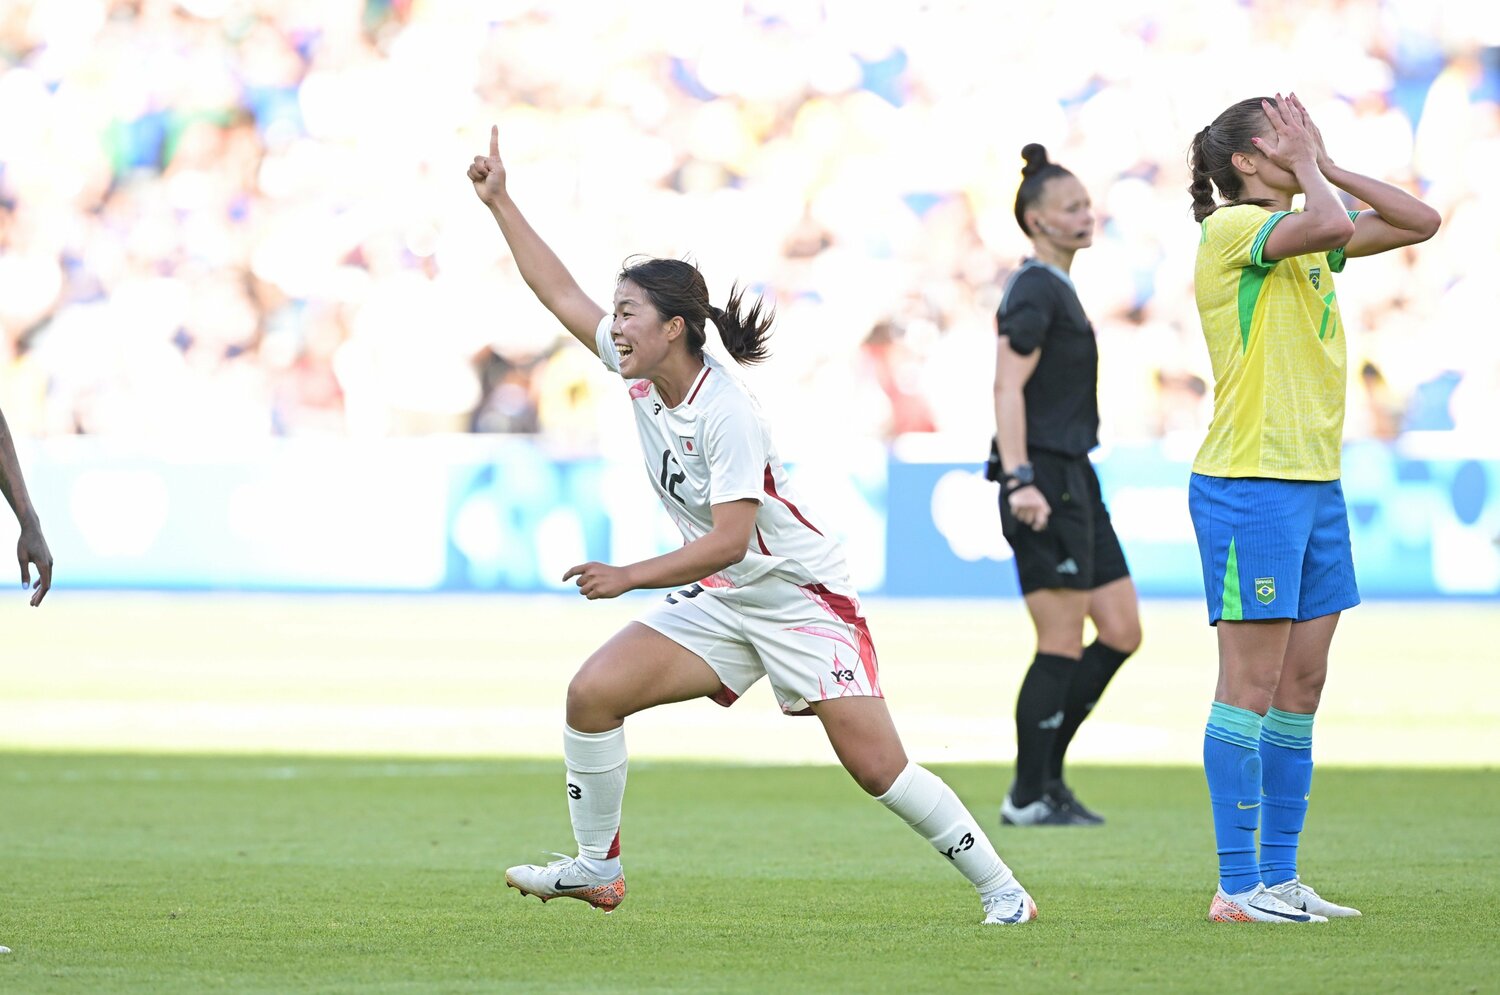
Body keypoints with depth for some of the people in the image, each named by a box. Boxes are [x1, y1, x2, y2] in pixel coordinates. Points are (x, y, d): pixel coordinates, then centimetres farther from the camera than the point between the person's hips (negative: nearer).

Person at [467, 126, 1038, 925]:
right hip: (718, 600, 7)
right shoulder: (639, 372, -2)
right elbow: (561, 294, 9)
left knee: (876, 766, -12)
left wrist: (629, 577, -28)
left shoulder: (727, 414, -25)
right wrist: (500, 204, 9)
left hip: (801, 594, -7)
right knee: (592, 692, -8)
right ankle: (596, 868, 4)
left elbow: (727, 539, -27)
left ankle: (999, 889, 0)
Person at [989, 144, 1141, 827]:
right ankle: (1028, 797, 1)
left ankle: (1046, 773, 14)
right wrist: (1020, 480, -28)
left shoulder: (1057, 290, 19)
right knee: (1062, 647, -7)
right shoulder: (1035, 292, -11)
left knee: (1122, 632, 8)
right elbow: (1009, 387, -20)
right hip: (1045, 478, -10)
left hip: (1074, 481, 10)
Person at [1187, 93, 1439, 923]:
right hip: (1249, 485, -9)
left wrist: (1330, 167, 9)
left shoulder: (1305, 237, 15)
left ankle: (1279, 878, 13)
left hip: (1315, 483, 9)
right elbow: (1327, 226, -28)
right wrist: (1309, 170, -9)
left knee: (1300, 688, 9)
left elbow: (1419, 222, 17)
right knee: (1251, 685, -8)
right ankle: (1238, 886, -6)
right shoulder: (1232, 229, -10)